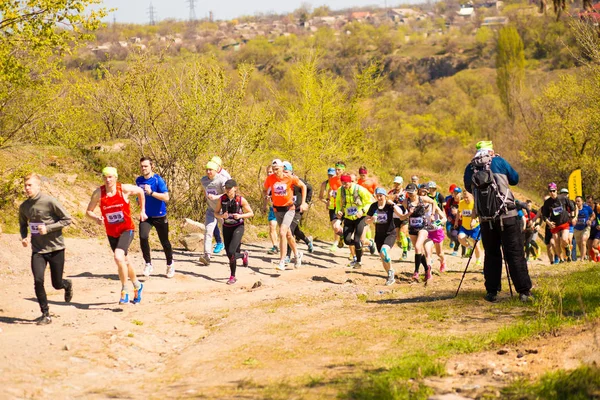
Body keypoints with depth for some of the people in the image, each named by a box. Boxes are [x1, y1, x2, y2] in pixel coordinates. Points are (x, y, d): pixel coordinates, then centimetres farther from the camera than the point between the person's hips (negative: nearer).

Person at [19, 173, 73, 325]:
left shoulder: (50, 202, -13)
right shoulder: (24, 207, 2)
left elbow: (67, 219, -10)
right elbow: (23, 224, 20)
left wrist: (48, 228, -19)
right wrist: (23, 237, -1)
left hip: (56, 248, -3)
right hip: (37, 250, 3)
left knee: (57, 284, 5)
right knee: (38, 280, -15)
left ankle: (68, 285, 44)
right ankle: (45, 315, -1)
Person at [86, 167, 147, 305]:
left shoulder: (124, 189, -12)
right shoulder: (98, 193, -9)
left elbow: (140, 192, 8)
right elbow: (89, 211, -2)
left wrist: (142, 211, 9)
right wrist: (96, 218, -23)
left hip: (127, 229, -4)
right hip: (111, 232, 4)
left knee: (118, 257, -26)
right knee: (124, 261, 17)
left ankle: (124, 292, -13)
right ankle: (137, 286, 42)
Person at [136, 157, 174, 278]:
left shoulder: (158, 180, -15)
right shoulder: (139, 180, 2)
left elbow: (166, 197, -24)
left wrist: (151, 192, -33)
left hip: (159, 216, -3)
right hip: (146, 216, 3)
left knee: (164, 241, 9)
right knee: (143, 237, -20)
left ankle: (170, 265, 32)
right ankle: (148, 264, -7)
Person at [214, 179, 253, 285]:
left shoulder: (241, 200, -10)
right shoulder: (222, 199, -4)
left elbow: (251, 213, -2)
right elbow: (216, 212, 7)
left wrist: (240, 216, -19)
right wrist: (222, 216, -15)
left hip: (238, 227, -4)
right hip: (226, 227, 4)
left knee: (231, 252, -18)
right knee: (229, 255, 5)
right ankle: (243, 255, 37)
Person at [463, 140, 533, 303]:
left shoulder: (470, 168, 8)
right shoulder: (498, 162, 2)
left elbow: (468, 188, 21)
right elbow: (515, 179, 13)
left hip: (485, 218, 3)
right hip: (506, 215, -3)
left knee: (491, 254, 13)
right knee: (515, 253, -2)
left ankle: (492, 292, 11)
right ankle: (524, 291, -6)